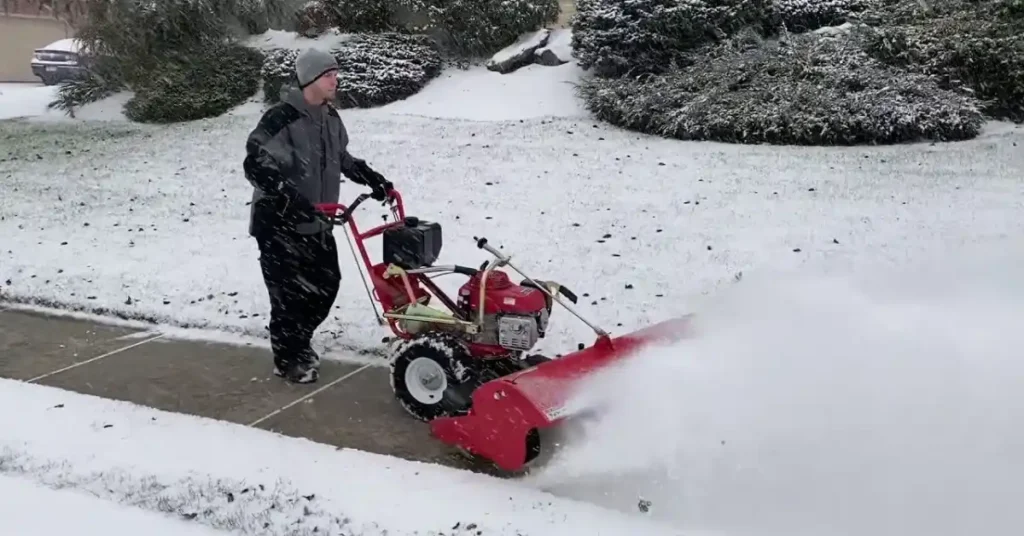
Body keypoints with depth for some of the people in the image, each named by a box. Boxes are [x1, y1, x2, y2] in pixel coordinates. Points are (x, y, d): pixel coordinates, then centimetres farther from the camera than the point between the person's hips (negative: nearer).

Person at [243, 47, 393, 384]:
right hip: (279, 223, -8)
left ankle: (299, 343, 36)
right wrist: (288, 198, -37)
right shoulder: (280, 119, -21)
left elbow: (341, 158, 24)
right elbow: (256, 165, -26)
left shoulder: (330, 118, 7)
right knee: (290, 294, -2)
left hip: (316, 223, 8)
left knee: (326, 284, 15)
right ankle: (287, 360, 18)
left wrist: (369, 177, 14)